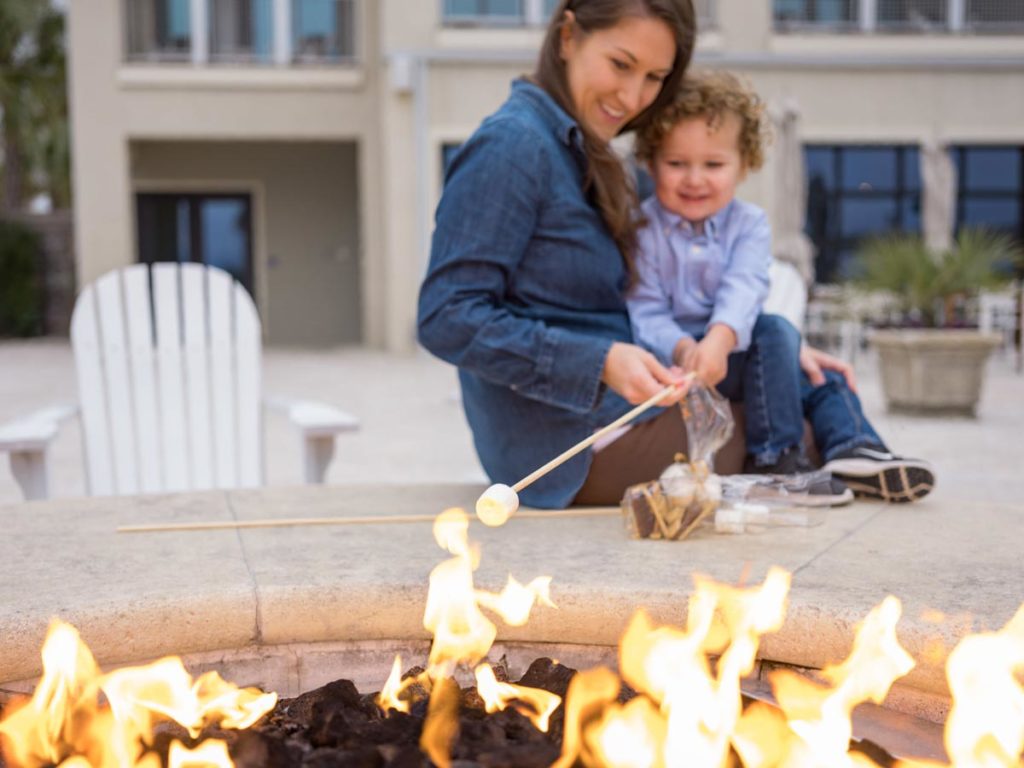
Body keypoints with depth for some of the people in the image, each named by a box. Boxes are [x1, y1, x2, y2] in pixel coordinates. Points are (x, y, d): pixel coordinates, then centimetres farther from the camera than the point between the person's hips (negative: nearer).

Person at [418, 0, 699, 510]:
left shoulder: (587, 157, 14)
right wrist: (599, 362, -26)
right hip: (575, 450, -9)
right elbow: (447, 320, -20)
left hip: (615, 410, 9)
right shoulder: (514, 143, -15)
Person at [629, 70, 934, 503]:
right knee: (775, 332, -26)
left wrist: (718, 340, -40)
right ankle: (774, 457, -24)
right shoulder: (642, 229, -8)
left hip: (729, 348, 6)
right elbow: (645, 312, -14)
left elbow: (743, 289, -18)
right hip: (672, 356, -6)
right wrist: (683, 350, -35)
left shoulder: (749, 224, 2)